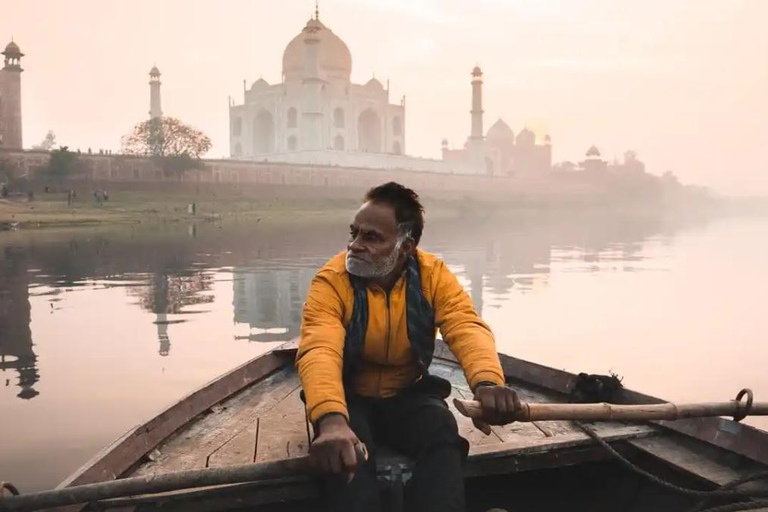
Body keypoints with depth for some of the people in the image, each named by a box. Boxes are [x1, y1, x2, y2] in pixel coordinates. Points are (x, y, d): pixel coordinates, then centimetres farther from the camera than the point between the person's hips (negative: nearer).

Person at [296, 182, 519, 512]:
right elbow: (319, 350, -35)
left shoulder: (432, 274, -12)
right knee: (346, 450, -34)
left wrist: (487, 382, -51)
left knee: (442, 434, -30)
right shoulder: (332, 280, -19)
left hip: (409, 397, 2)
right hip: (351, 399, -1)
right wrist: (331, 420, -56)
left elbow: (467, 327, -27)